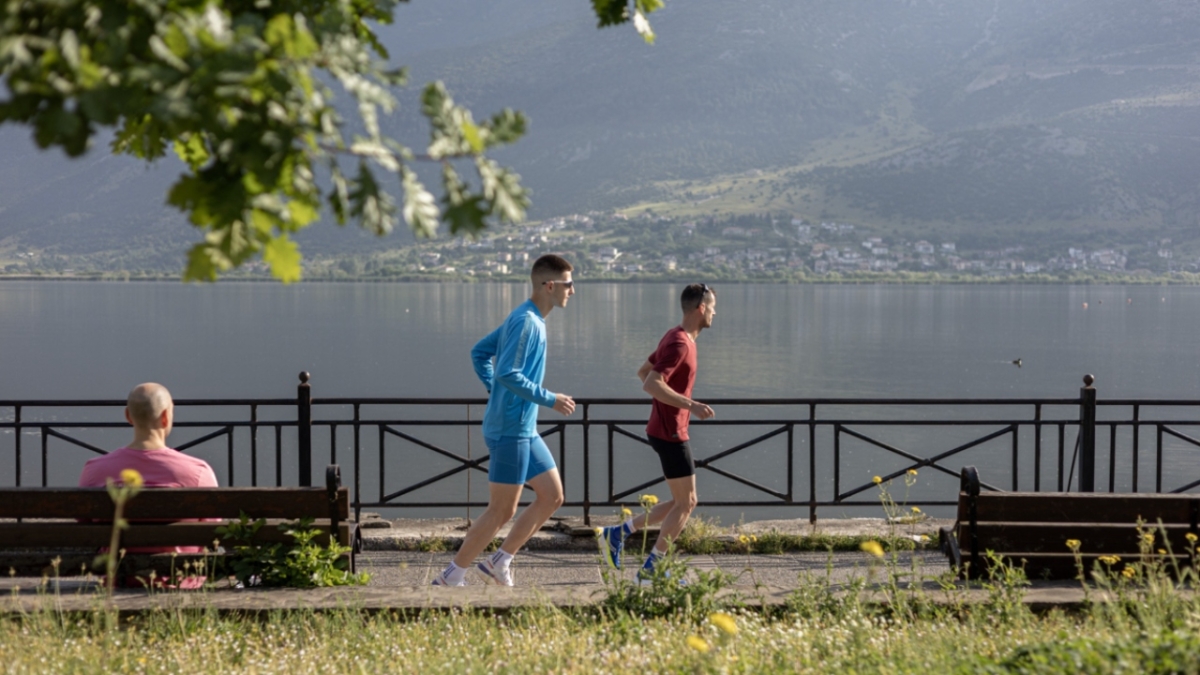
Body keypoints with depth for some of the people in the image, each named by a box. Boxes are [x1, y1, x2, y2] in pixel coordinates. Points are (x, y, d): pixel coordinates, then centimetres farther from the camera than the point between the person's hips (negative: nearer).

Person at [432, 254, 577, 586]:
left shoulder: (525, 319, 13)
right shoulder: (526, 322, -17)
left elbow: (479, 353, 18)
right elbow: (508, 373, -25)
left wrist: (496, 393, 12)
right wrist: (550, 399, -17)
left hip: (525, 430, 10)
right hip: (510, 430, -10)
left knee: (552, 496, 11)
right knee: (502, 511, -2)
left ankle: (500, 562, 16)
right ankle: (451, 577, 8)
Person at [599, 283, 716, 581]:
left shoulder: (676, 337, 13)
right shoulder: (679, 343, -18)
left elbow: (643, 372, 22)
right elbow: (651, 384, -27)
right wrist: (691, 405, -29)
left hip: (665, 430, 10)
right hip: (670, 433, -10)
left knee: (683, 502, 13)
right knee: (686, 503, -2)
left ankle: (618, 533, 13)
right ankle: (652, 568, 4)